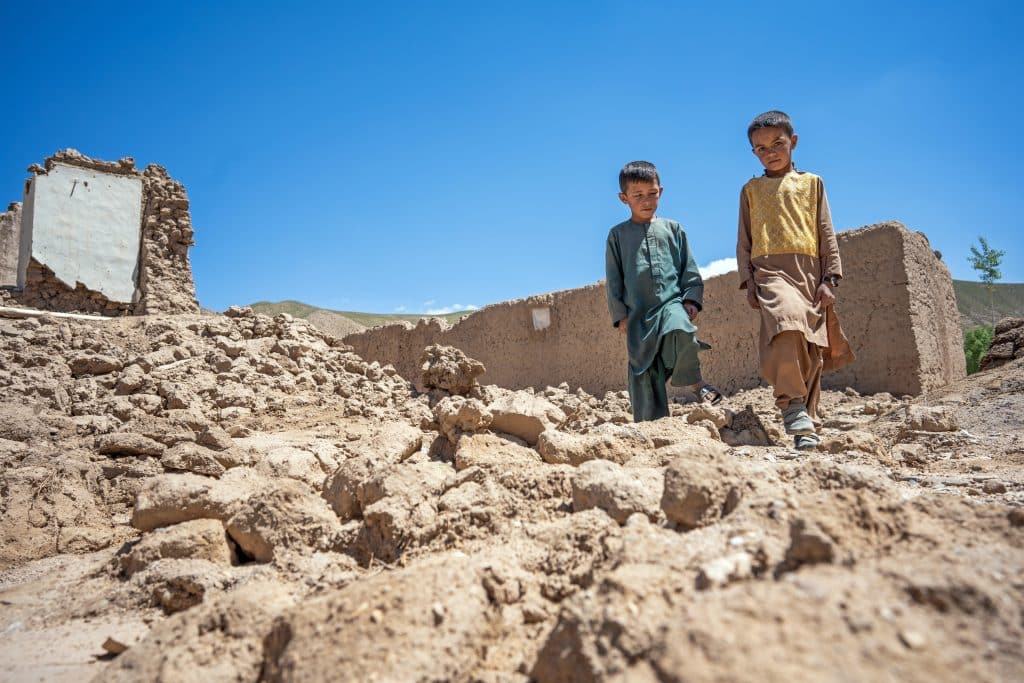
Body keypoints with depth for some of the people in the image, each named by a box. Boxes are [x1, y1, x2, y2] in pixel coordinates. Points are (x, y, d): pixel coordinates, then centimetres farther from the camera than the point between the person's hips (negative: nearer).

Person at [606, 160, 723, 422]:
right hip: (638, 313, 1)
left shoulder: (672, 229, 13)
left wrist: (692, 299, 1)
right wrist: (620, 314, 2)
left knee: (680, 331, -34)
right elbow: (613, 279, 9)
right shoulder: (617, 235, 10)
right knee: (643, 373, 1)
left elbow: (689, 269, 13)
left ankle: (692, 380, -14)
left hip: (672, 303, 0)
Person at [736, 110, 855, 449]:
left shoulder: (812, 182, 19)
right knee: (788, 321, -33)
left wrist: (829, 278, 4)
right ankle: (792, 402, -25)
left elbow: (826, 233, 14)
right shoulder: (751, 189, 18)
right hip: (770, 270, -2)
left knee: (812, 352, -1)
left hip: (809, 271, 2)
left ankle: (806, 426, 8)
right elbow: (744, 240, 15)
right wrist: (748, 281, 2)